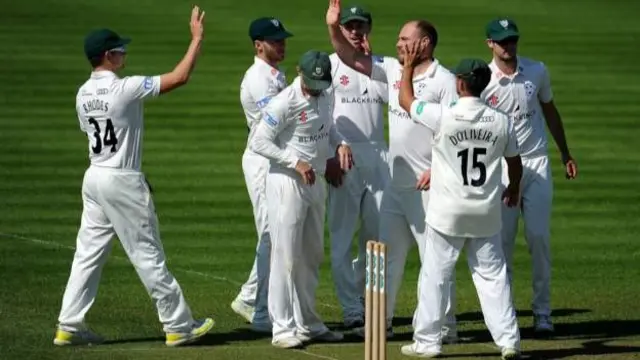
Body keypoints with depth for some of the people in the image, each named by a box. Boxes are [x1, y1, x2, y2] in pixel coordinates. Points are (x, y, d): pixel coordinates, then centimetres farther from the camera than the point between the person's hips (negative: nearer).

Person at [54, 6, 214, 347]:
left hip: (94, 178, 7)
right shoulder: (125, 88, -18)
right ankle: (179, 326, 7)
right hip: (122, 181, -7)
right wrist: (197, 38, -8)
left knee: (88, 253, 10)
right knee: (148, 255, 0)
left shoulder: (83, 94, 6)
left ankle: (69, 326, 8)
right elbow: (179, 77, -19)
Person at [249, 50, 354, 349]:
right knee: (286, 256, -7)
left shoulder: (326, 97, 5)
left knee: (312, 256, 14)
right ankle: (283, 328, -5)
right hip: (287, 182, -8)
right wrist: (296, 162, -23)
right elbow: (258, 142, -18)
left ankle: (308, 323, 23)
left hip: (316, 182, 8)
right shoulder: (285, 103, -18)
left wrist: (341, 143, 0)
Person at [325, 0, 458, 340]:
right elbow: (352, 58, 10)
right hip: (396, 182, 8)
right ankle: (380, 321, 20)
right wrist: (334, 28, -5)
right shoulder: (393, 70, 9)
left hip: (428, 185, -8)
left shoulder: (444, 81, -12)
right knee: (387, 253, 12)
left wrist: (436, 170, -23)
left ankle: (444, 328, 1)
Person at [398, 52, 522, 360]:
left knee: (434, 275, 7)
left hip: (447, 213, -3)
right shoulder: (501, 121, -2)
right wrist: (513, 188, 31)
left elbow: (405, 100, 2)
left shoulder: (442, 117, -13)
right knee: (493, 275, 8)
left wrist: (409, 66, 16)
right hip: (486, 213, 3)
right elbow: (515, 163, 11)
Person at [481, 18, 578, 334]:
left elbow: (550, 112, 17)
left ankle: (542, 311, 2)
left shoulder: (537, 71, 3)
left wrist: (565, 155, 20)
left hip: (536, 164, 2)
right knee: (502, 239, 0)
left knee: (539, 236, -4)